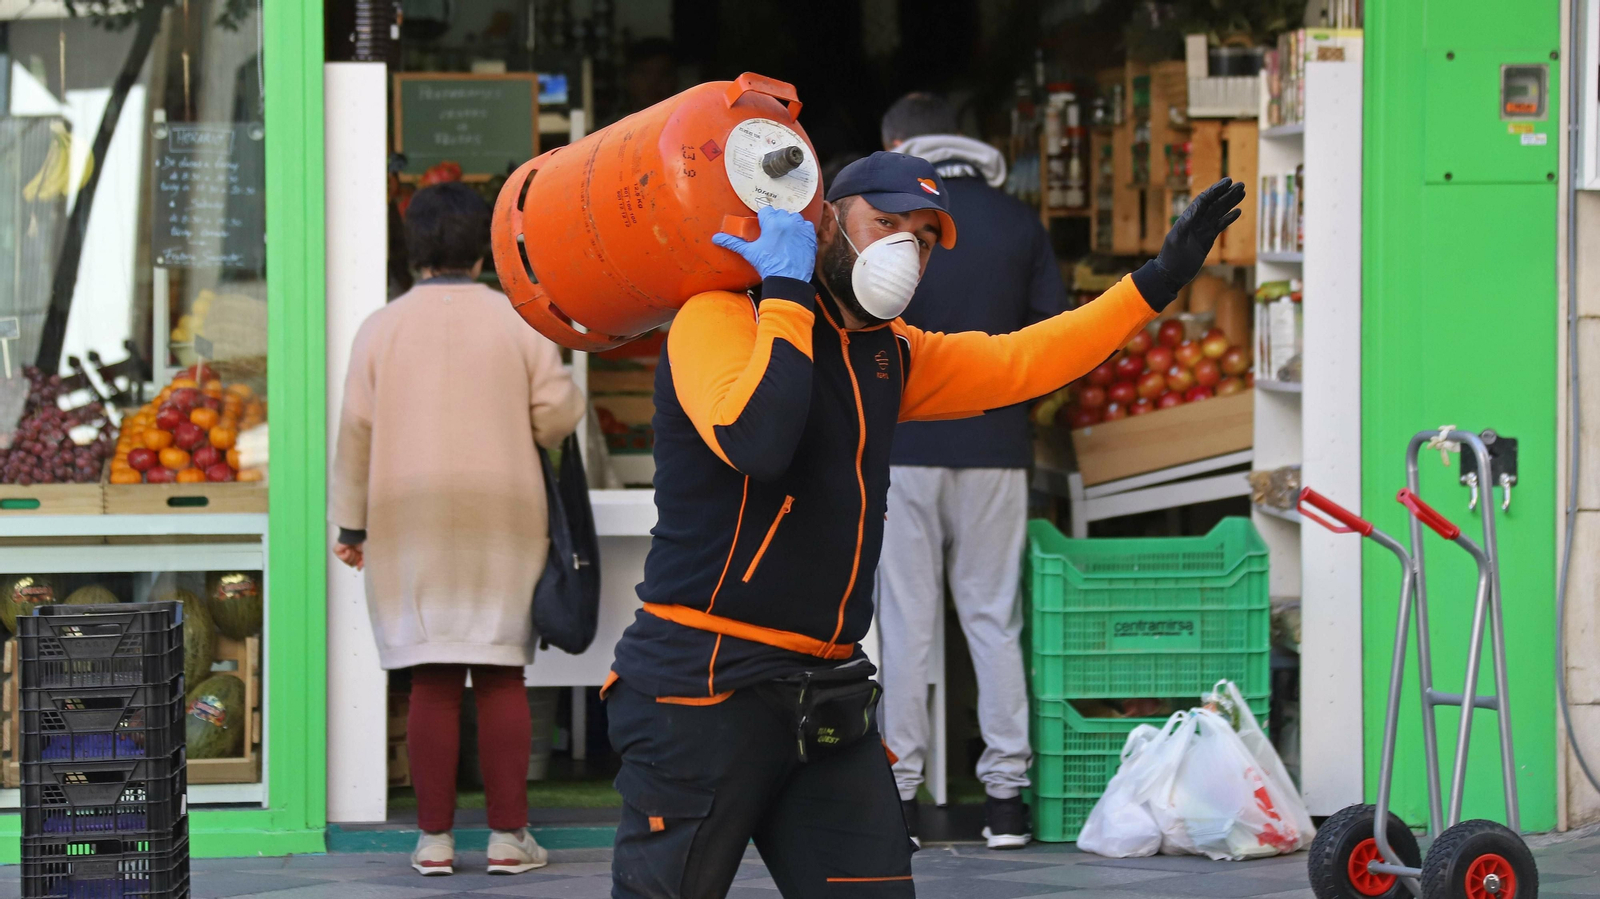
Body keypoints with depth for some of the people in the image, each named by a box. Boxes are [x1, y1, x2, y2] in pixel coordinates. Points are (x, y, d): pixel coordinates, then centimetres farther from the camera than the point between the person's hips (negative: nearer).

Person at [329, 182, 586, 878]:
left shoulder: (381, 328, 1)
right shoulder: (517, 323, 0)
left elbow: (357, 429, 1)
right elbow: (556, 414, -4)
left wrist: (351, 523, 8)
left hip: (410, 519, 1)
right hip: (502, 520, 0)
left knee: (432, 683, 1)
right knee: (502, 679, 2)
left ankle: (434, 839, 1)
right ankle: (508, 836, 1)